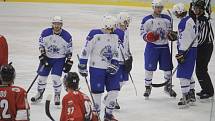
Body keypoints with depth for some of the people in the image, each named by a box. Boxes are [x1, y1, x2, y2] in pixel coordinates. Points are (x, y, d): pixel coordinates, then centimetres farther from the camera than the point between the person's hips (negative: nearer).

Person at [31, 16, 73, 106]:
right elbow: (41, 45, 1)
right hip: (47, 57, 3)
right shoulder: (45, 33, -11)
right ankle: (39, 94, 28)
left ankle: (57, 96, 4)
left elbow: (69, 50, -3)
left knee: (55, 77, -16)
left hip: (59, 59, -2)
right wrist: (42, 56, -7)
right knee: (42, 76, 6)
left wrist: (68, 62, -6)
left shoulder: (67, 36, -14)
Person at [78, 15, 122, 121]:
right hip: (96, 68, -6)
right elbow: (86, 50, -11)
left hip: (110, 68, 6)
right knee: (97, 91, -2)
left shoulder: (115, 36, 4)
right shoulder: (95, 34, -14)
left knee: (114, 89, 2)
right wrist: (82, 66, -10)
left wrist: (114, 64, -4)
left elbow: (116, 52, 11)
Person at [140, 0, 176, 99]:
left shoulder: (167, 19, 8)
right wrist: (147, 37, -19)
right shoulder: (147, 19, -3)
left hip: (164, 47, 3)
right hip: (152, 46, -3)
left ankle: (168, 87, 23)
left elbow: (170, 31, 18)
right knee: (149, 68, -3)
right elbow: (142, 32, 0)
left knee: (167, 67, 5)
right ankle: (148, 87, 12)